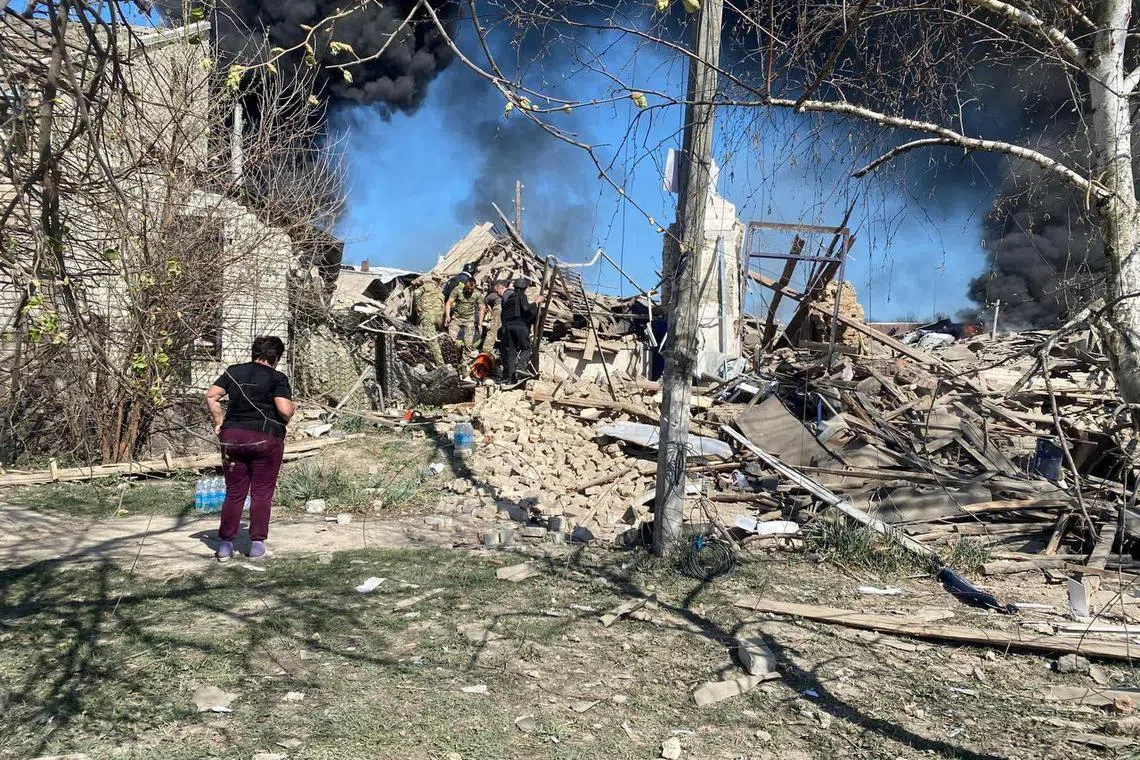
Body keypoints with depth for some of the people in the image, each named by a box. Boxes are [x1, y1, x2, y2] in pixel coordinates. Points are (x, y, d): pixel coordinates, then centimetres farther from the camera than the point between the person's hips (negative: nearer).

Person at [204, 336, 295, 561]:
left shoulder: (234, 371, 9)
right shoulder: (278, 378, -5)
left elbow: (211, 396, 3)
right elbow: (285, 410, -16)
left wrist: (219, 422, 8)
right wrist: (292, 406, 5)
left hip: (232, 435, 4)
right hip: (266, 438, -4)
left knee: (234, 492, 11)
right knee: (261, 493, 6)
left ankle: (225, 543, 11)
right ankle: (257, 543, 8)